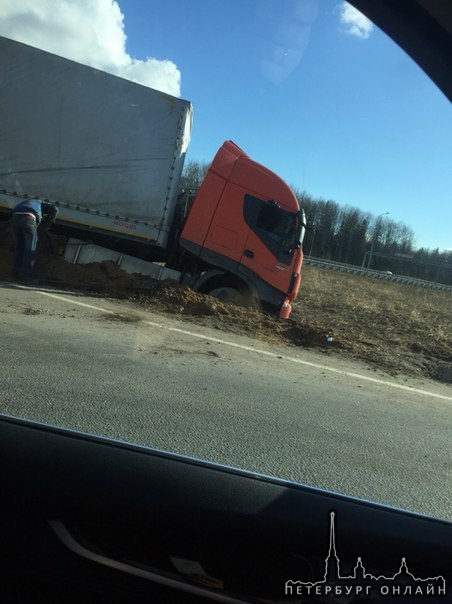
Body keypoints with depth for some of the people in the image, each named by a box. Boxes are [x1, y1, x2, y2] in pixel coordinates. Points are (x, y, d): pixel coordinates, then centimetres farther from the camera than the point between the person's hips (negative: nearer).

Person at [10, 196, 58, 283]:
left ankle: (15, 273, 5)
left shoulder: (24, 202, 45)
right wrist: (49, 222, 28)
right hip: (29, 217, -4)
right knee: (30, 249, -2)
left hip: (15, 217, 4)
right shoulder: (40, 203, 33)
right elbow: (54, 209, 18)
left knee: (18, 247, 13)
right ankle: (27, 274, -12)